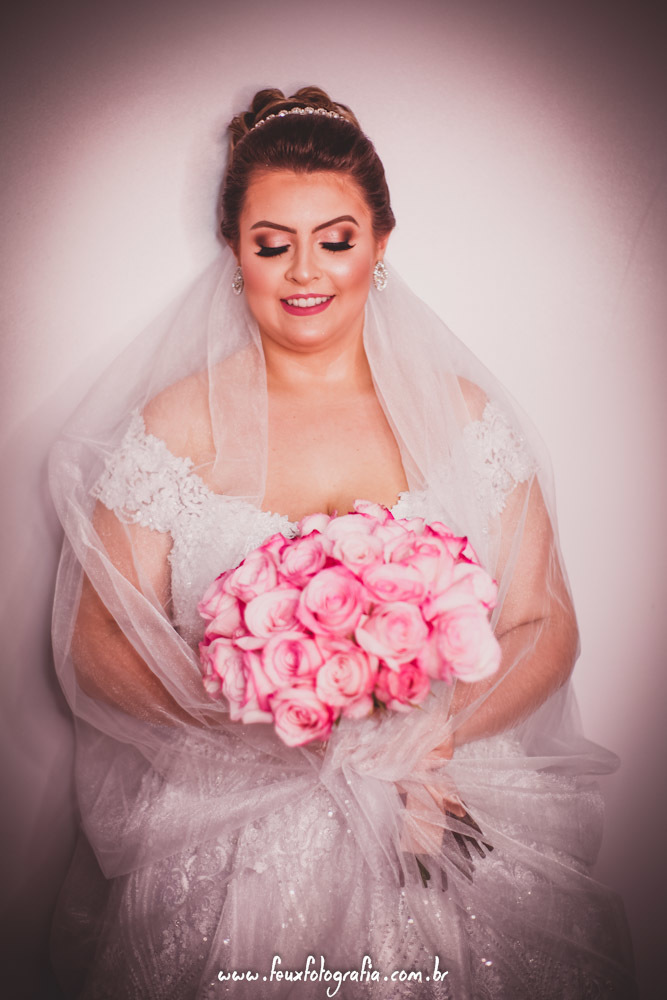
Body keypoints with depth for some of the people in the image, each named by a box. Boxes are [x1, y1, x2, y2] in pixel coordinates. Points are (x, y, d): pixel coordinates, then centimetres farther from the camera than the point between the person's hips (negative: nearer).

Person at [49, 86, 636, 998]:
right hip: (233, 812, 0)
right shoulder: (177, 425, 0)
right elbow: (100, 648, -2)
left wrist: (423, 736, -15)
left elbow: (545, 630, 4)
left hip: (454, 790, 1)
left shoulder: (464, 413, 4)